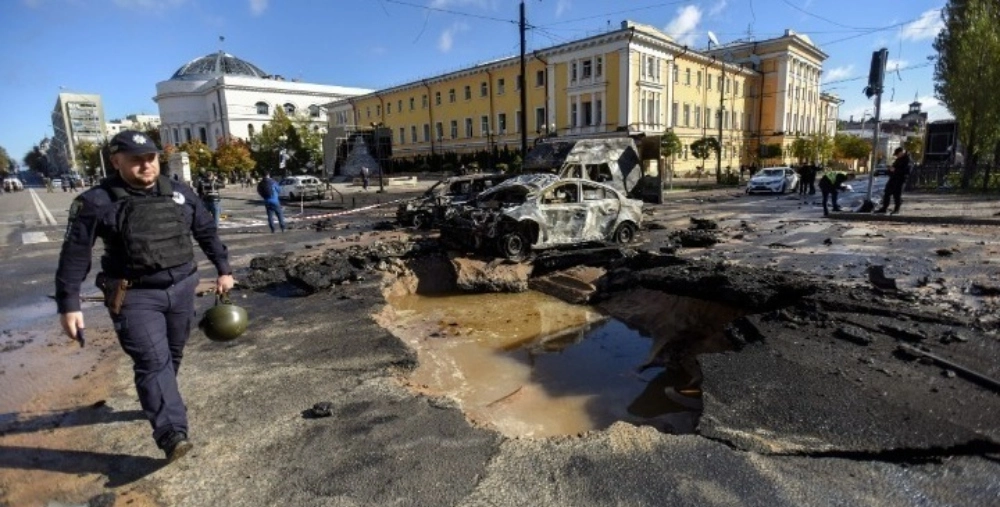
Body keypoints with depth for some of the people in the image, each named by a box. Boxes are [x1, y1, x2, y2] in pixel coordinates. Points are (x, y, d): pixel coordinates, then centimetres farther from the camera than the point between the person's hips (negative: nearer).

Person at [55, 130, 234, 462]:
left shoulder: (180, 194, 4)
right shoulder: (96, 202, -8)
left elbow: (207, 232, 13)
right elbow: (74, 254, -5)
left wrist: (223, 269, 12)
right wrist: (68, 304, -8)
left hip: (182, 288, 5)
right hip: (135, 296, -4)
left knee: (173, 355, 16)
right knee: (153, 361, -12)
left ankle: (158, 404, 39)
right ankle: (172, 434, -14)